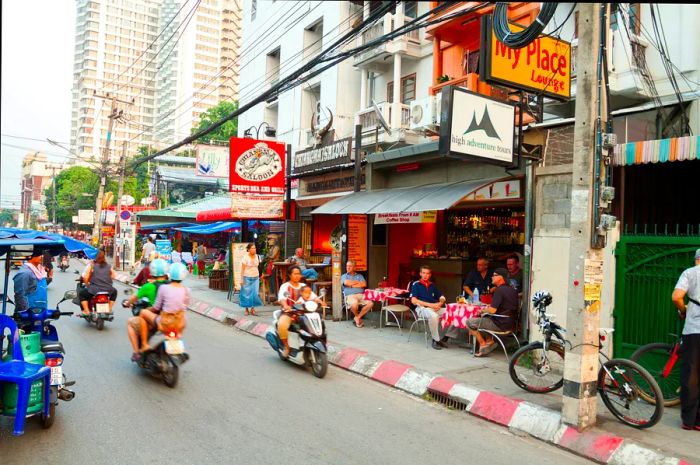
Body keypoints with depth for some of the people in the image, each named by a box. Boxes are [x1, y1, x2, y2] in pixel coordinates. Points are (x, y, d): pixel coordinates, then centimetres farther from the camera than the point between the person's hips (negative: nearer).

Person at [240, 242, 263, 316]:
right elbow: (242, 269, -8)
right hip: (247, 277, -4)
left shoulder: (256, 256, 4)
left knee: (255, 293, -3)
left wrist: (259, 276, 8)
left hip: (256, 277, 4)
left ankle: (253, 309, 7)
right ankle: (246, 309, 15)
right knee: (247, 293, 2)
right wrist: (242, 279, -13)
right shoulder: (245, 257, -8)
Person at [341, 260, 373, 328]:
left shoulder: (359, 276, 23)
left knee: (370, 303, -27)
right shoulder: (344, 276, 17)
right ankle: (357, 316, -4)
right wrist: (358, 282, 4)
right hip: (350, 296, -3)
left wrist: (352, 285, -2)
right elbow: (346, 283, -7)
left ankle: (358, 317, -10)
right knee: (355, 303, -38)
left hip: (361, 295, 3)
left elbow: (364, 284, 4)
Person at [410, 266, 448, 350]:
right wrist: (430, 304, -14)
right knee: (433, 315, -39)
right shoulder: (416, 284, 5)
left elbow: (442, 297, 20)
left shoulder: (433, 285, 21)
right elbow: (414, 301, -7)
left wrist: (440, 304, -6)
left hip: (436, 308, 5)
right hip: (422, 308, -5)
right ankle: (436, 340, -23)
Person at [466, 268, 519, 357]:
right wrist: (491, 306, 15)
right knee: (485, 319, 33)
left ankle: (483, 344, 5)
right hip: (511, 324, 9)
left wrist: (482, 310, -3)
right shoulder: (512, 290, 9)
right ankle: (490, 341, 19)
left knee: (469, 322, 0)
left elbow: (492, 310, -22)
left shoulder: (499, 290, -18)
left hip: (501, 324, -9)